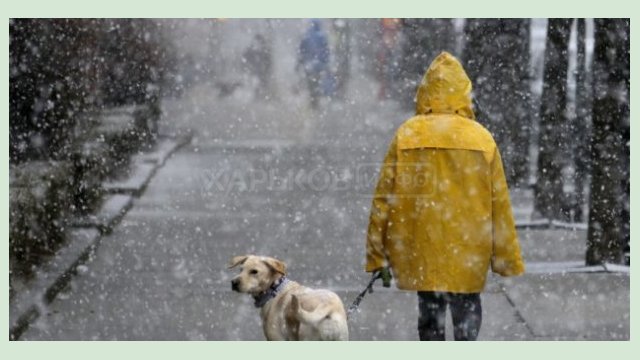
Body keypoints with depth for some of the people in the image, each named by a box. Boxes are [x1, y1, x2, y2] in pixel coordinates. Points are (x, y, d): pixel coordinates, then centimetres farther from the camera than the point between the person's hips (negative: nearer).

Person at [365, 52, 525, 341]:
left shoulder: (406, 135, -3)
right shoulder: (481, 138, -3)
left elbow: (384, 195, -2)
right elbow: (499, 202, 0)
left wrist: (377, 252, 6)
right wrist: (508, 257, 9)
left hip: (419, 248, 1)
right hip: (468, 248, -1)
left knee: (429, 310, 14)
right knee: (467, 310, 12)